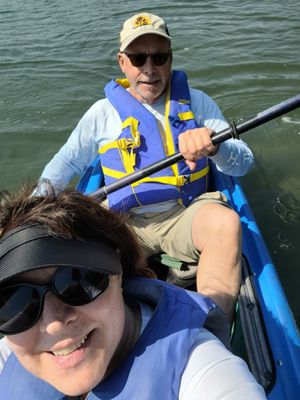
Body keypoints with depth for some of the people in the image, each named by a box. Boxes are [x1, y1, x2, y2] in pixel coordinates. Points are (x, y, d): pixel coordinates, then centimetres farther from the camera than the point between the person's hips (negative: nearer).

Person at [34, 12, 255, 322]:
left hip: (187, 216, 0)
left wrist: (214, 148, -24)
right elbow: (65, 163, 17)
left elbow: (244, 163, -1)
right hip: (127, 223, 1)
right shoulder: (102, 113, 7)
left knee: (226, 220, -33)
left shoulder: (197, 102, 6)